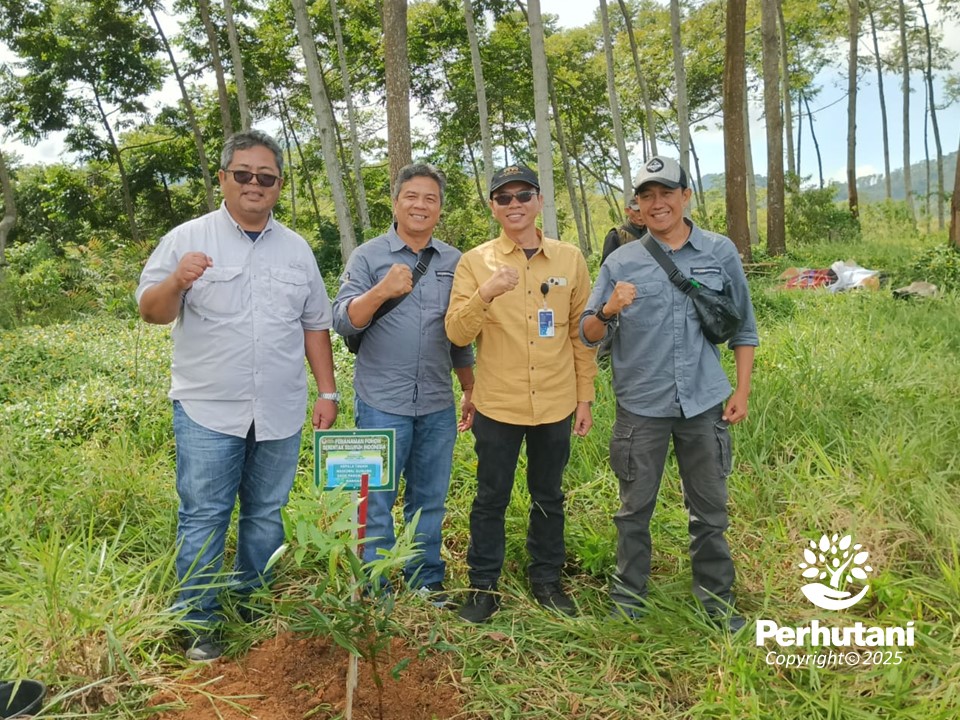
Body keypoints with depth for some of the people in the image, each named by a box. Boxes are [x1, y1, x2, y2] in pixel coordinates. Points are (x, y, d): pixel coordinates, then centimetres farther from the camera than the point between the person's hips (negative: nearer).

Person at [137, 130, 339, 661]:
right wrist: (176, 282, -26)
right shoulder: (187, 239, 0)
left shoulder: (296, 249, 11)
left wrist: (327, 391, 7)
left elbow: (315, 325, 13)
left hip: (280, 413, 4)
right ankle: (197, 623, 17)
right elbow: (151, 312, -4)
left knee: (267, 514, 13)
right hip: (208, 411, -3)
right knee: (203, 518, 2)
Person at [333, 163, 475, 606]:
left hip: (438, 405, 3)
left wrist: (471, 391, 17)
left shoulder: (454, 262, 10)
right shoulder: (368, 256, 0)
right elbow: (343, 322, -9)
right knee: (376, 502, 5)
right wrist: (382, 291, -25)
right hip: (382, 402, -3)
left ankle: (427, 582, 28)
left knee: (430, 500, 13)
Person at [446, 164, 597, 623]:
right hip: (497, 406, -1)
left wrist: (585, 396, 6)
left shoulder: (570, 259, 2)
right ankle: (483, 585, 25)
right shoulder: (475, 262, -3)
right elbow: (456, 333, -10)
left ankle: (546, 579, 33)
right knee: (491, 499, 9)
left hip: (556, 405, 2)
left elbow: (582, 333, 6)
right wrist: (486, 293, -27)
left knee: (548, 496, 16)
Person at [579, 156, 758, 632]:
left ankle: (717, 601, 29)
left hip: (705, 403, 1)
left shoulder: (721, 252, 3)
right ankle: (628, 603, 25)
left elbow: (744, 327, 10)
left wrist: (742, 390, 5)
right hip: (640, 406, 0)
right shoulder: (621, 262, 0)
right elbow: (588, 334, 0)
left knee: (710, 511, 12)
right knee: (634, 511, 10)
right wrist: (609, 311, -21)